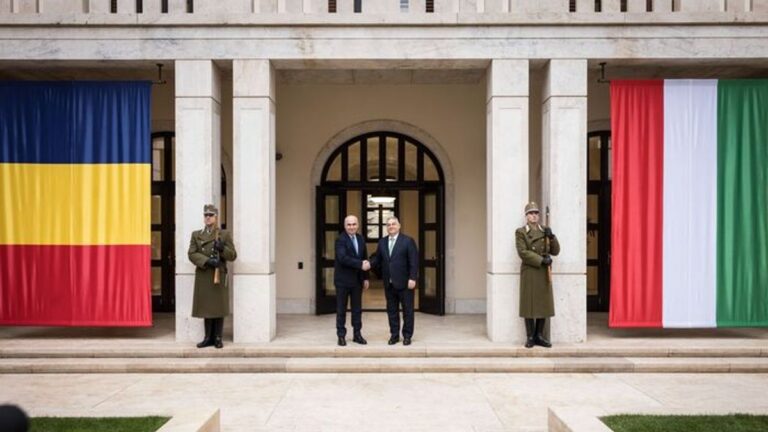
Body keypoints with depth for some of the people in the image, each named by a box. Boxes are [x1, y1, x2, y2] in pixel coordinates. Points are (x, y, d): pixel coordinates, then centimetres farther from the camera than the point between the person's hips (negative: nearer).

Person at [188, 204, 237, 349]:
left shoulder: (225, 234, 4)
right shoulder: (196, 234, 9)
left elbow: (233, 255, 2)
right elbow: (191, 254, 0)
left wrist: (222, 249, -17)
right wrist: (206, 261, -15)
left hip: (219, 275, -2)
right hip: (203, 276, 2)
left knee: (219, 307, 1)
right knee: (206, 307, 6)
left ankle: (218, 338, 11)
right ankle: (209, 337, 16)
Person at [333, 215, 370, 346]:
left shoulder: (361, 239, 9)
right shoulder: (340, 239, -12)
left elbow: (365, 259, 13)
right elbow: (343, 258, -25)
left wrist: (365, 277, 9)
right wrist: (360, 264, -27)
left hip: (357, 279, 6)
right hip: (343, 280, -6)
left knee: (357, 309, 10)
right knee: (341, 309, 4)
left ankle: (357, 334, 18)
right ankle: (341, 335, 12)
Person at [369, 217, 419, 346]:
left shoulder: (408, 241, -5)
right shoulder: (382, 242, 10)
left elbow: (414, 261, -9)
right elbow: (377, 258, 8)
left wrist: (412, 278, -16)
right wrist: (370, 263, -13)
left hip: (404, 282, -4)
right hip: (389, 283, 5)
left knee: (407, 310, 4)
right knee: (391, 310, 10)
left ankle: (407, 335, 14)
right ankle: (394, 335, 19)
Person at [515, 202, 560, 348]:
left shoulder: (545, 231, 12)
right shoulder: (520, 232, -1)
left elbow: (555, 251, 9)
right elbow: (523, 252, -11)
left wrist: (551, 237, -7)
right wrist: (541, 260, -17)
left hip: (544, 273, 4)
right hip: (529, 272, -4)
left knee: (544, 304, 6)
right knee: (529, 304, -2)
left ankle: (539, 336, 16)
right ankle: (530, 337, 7)